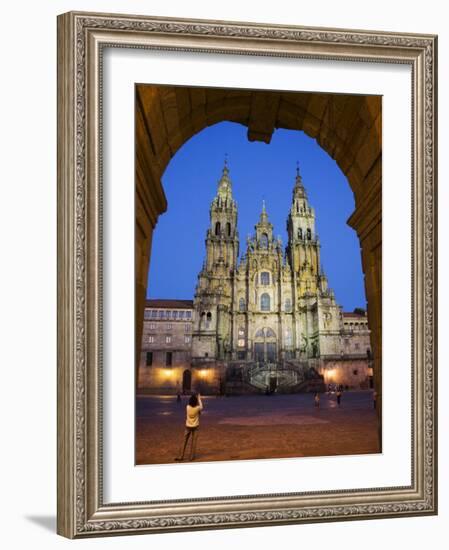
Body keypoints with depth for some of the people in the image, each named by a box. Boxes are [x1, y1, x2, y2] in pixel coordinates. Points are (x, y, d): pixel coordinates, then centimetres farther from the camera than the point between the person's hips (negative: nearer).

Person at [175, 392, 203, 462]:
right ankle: (191, 457, 10)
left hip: (188, 426, 2)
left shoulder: (187, 407, -13)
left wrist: (193, 397, 17)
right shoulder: (197, 408, -17)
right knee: (193, 442, 8)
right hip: (195, 427, -2)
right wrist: (199, 398, 17)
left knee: (185, 441, 9)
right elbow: (201, 407, 7)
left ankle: (181, 456, 10)